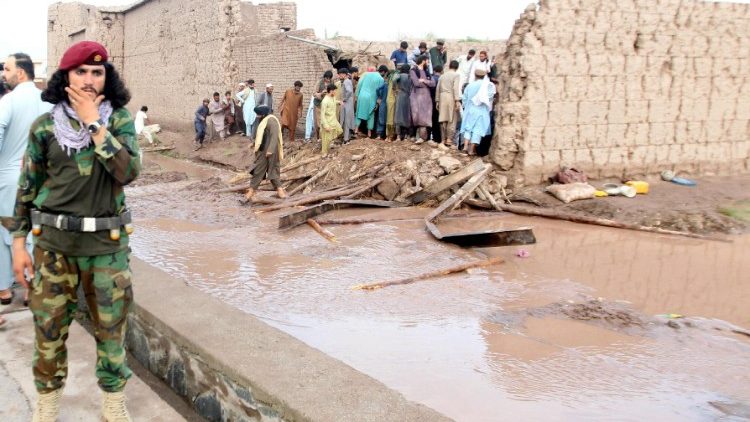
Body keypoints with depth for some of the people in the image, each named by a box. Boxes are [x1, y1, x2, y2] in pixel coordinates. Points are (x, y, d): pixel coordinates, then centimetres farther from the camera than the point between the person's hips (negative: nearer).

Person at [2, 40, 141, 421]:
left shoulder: (119, 119, -2)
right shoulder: (45, 126, 0)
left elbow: (127, 172, -18)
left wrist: (93, 122, -16)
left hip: (107, 243, -1)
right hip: (53, 242, 1)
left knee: (111, 329, 9)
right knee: (48, 329, 10)